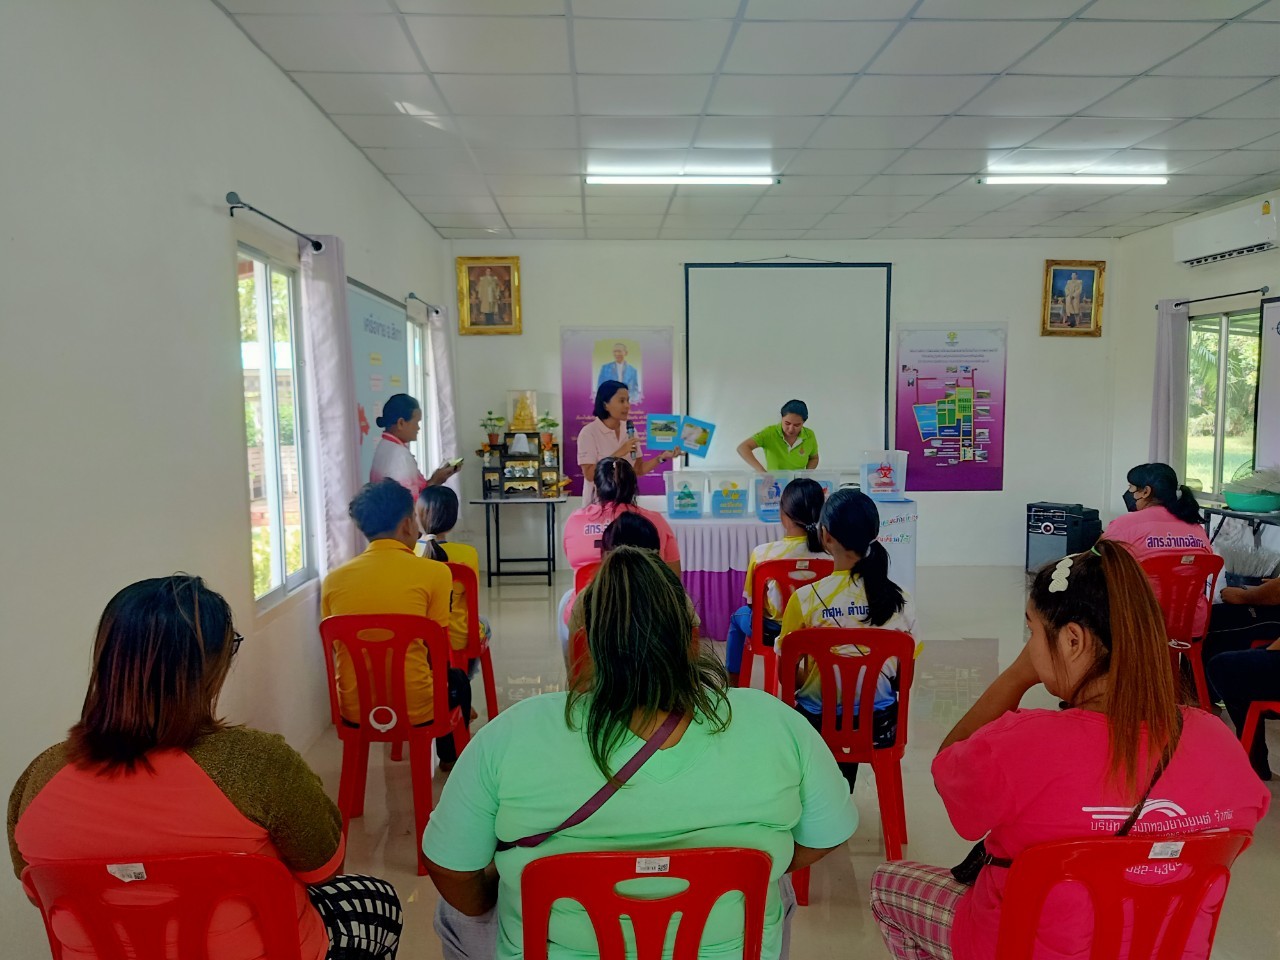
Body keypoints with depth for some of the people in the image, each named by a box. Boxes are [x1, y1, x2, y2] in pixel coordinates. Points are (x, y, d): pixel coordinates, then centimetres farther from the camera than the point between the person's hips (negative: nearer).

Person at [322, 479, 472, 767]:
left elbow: (336, 651, 10)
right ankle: (452, 758, 45)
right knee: (457, 679, 31)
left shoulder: (333, 579, 0)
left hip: (354, 710, 4)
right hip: (415, 709, -3)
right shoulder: (434, 572, -11)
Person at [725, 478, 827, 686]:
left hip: (773, 632, -2)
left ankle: (732, 685, 41)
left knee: (739, 616, 32)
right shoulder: (828, 553, -17)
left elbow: (752, 602, -11)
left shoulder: (762, 552, -23)